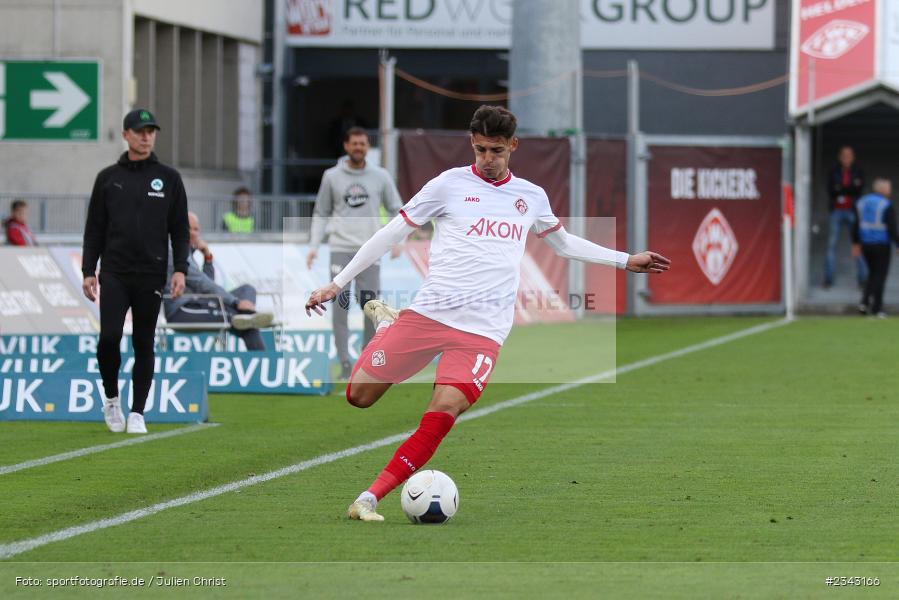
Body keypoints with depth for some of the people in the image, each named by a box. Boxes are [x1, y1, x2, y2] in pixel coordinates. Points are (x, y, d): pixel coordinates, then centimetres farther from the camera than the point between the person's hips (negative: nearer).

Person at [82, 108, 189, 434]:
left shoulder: (169, 178, 5)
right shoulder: (108, 178, 6)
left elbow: (180, 228, 5)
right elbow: (94, 228, 8)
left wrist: (180, 269, -6)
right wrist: (88, 271, 2)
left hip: (151, 275, 0)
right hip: (114, 273, 0)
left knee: (144, 343, 3)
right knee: (109, 336, -13)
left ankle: (137, 413, 9)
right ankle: (111, 397, 9)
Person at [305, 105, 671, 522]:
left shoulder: (532, 197, 14)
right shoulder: (450, 184, 3)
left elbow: (563, 243, 34)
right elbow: (392, 233, 6)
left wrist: (626, 261, 31)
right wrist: (338, 283, 3)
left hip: (483, 329, 1)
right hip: (428, 312, -1)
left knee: (443, 412, -21)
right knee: (359, 395, -3)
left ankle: (369, 499, -17)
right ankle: (384, 323, 30)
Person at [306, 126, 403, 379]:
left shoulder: (380, 177, 5)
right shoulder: (332, 177, 5)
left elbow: (396, 210, 10)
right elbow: (321, 213, 12)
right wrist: (314, 245, 3)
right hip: (341, 250, -1)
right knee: (341, 305, -6)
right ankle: (344, 361, -5)